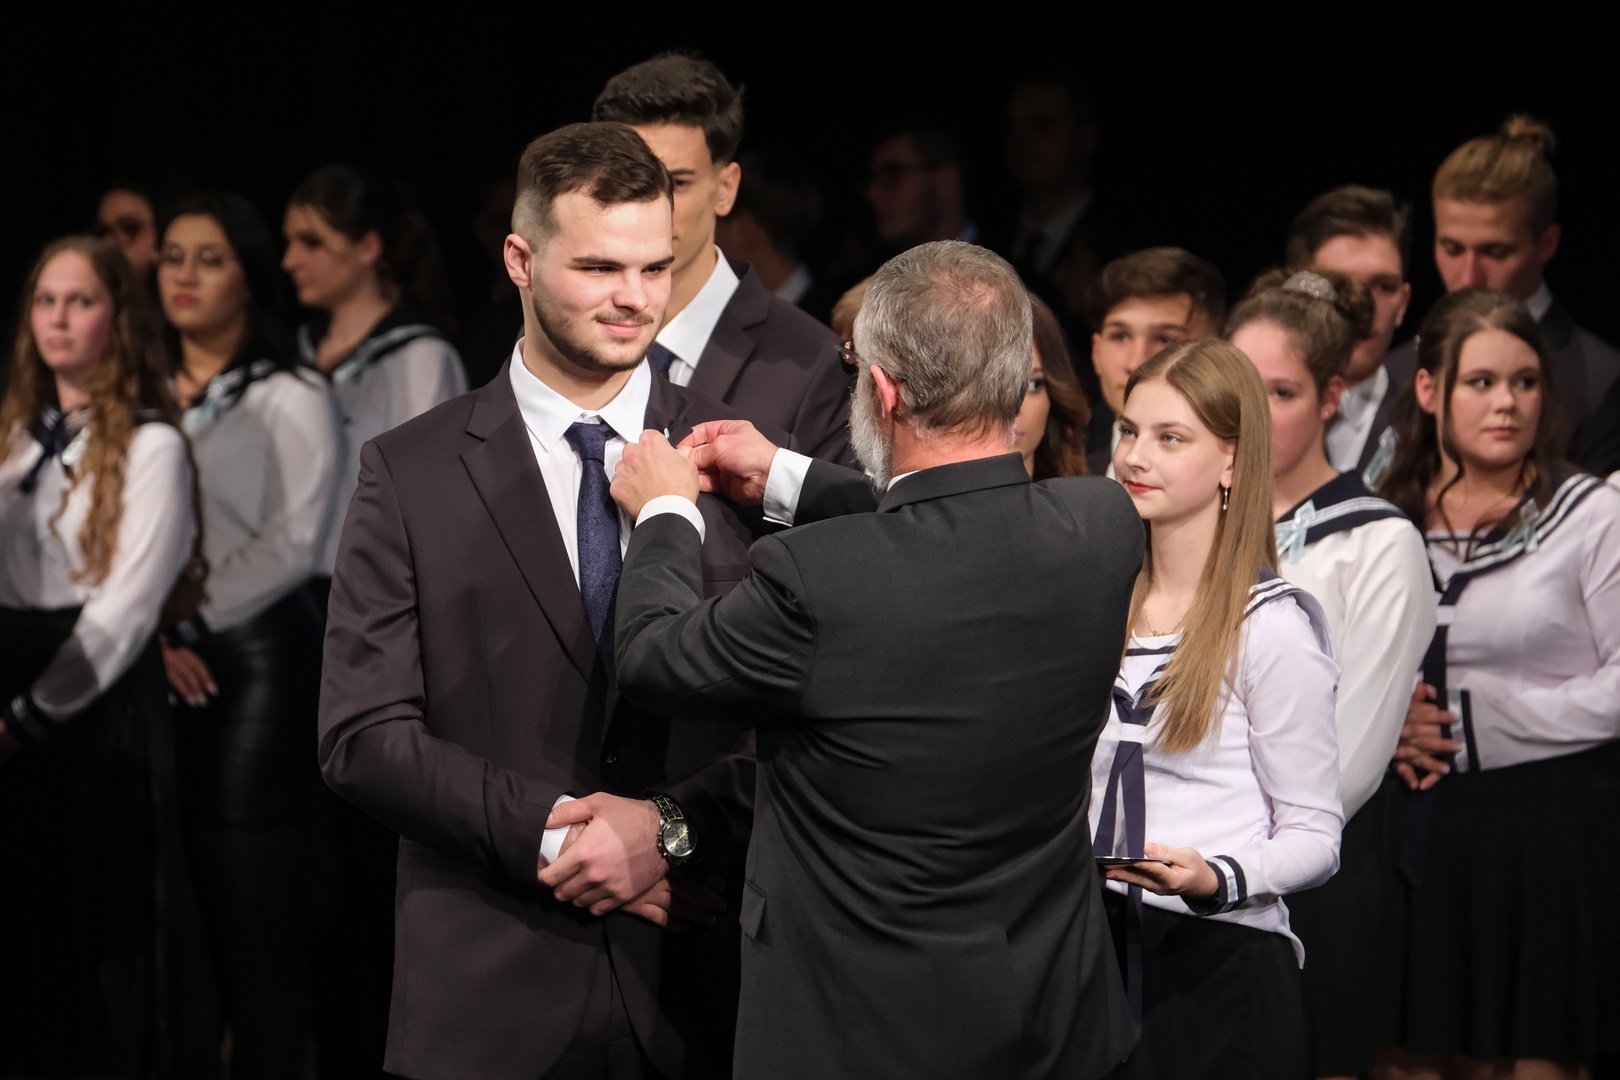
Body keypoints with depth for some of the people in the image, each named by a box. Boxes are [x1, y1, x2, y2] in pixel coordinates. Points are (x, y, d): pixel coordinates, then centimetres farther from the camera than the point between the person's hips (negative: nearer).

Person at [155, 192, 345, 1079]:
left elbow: (294, 542, -7)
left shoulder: (291, 398, 0)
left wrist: (188, 620, -11)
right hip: (157, 668, 5)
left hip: (254, 662, -5)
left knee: (254, 910, -6)